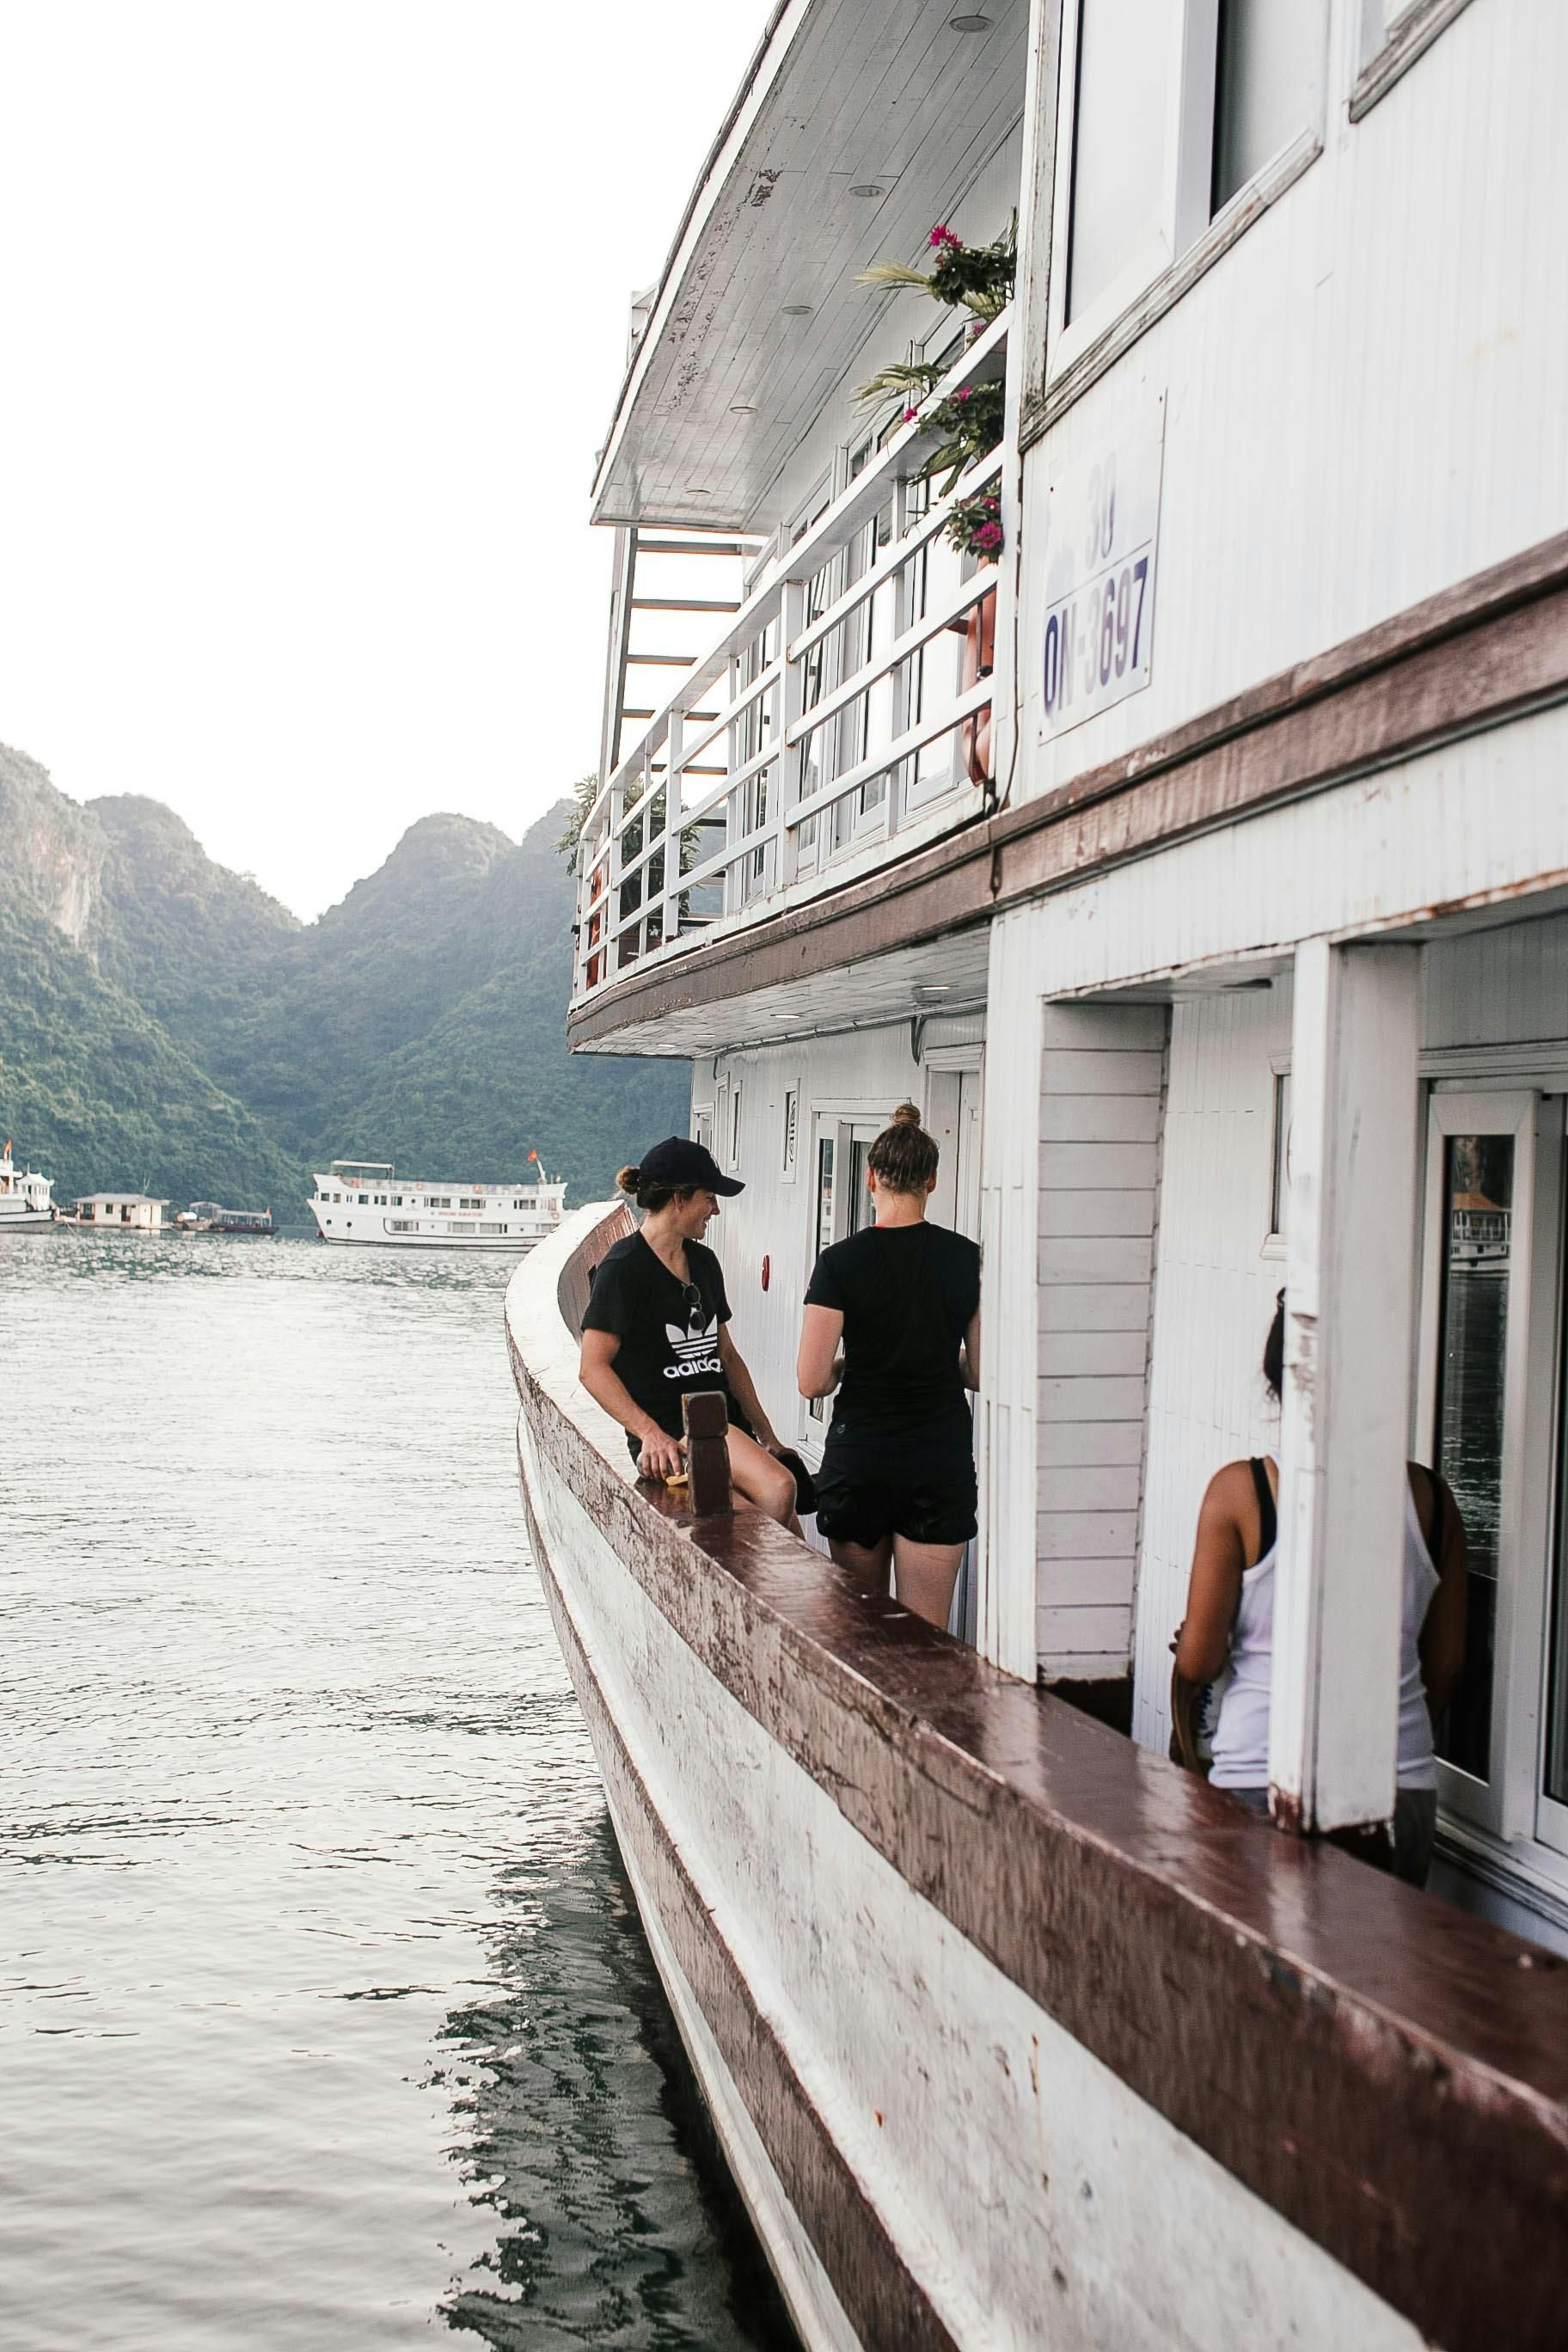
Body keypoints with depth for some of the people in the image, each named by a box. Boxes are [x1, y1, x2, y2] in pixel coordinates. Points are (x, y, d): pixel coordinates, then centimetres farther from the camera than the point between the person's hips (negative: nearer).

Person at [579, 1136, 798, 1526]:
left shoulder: (703, 1262, 19)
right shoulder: (624, 1268, -5)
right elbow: (593, 1368, -11)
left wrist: (766, 1434, 16)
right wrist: (651, 1435, -21)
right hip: (671, 1428, -8)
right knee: (779, 1487, -30)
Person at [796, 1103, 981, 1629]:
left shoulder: (841, 1262, -8)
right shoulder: (965, 1259, -2)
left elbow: (812, 1382, -9)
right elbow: (980, 1374, 2)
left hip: (858, 1455, -1)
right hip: (941, 1459, 1)